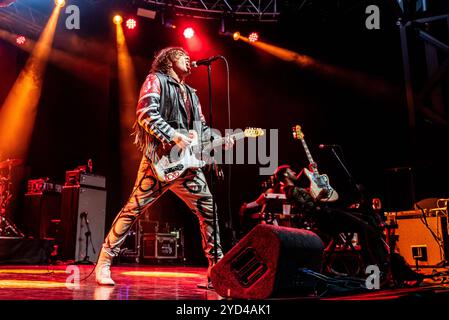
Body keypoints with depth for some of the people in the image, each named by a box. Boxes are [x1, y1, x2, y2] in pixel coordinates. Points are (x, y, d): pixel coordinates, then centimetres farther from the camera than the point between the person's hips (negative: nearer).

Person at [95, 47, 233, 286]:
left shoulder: (190, 93, 26)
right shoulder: (156, 80, 4)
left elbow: (202, 127, 24)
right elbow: (146, 113, -11)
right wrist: (174, 136, -19)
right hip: (160, 159, -7)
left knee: (208, 210, 3)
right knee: (134, 209, -7)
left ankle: (217, 266, 12)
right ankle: (104, 262, 4)